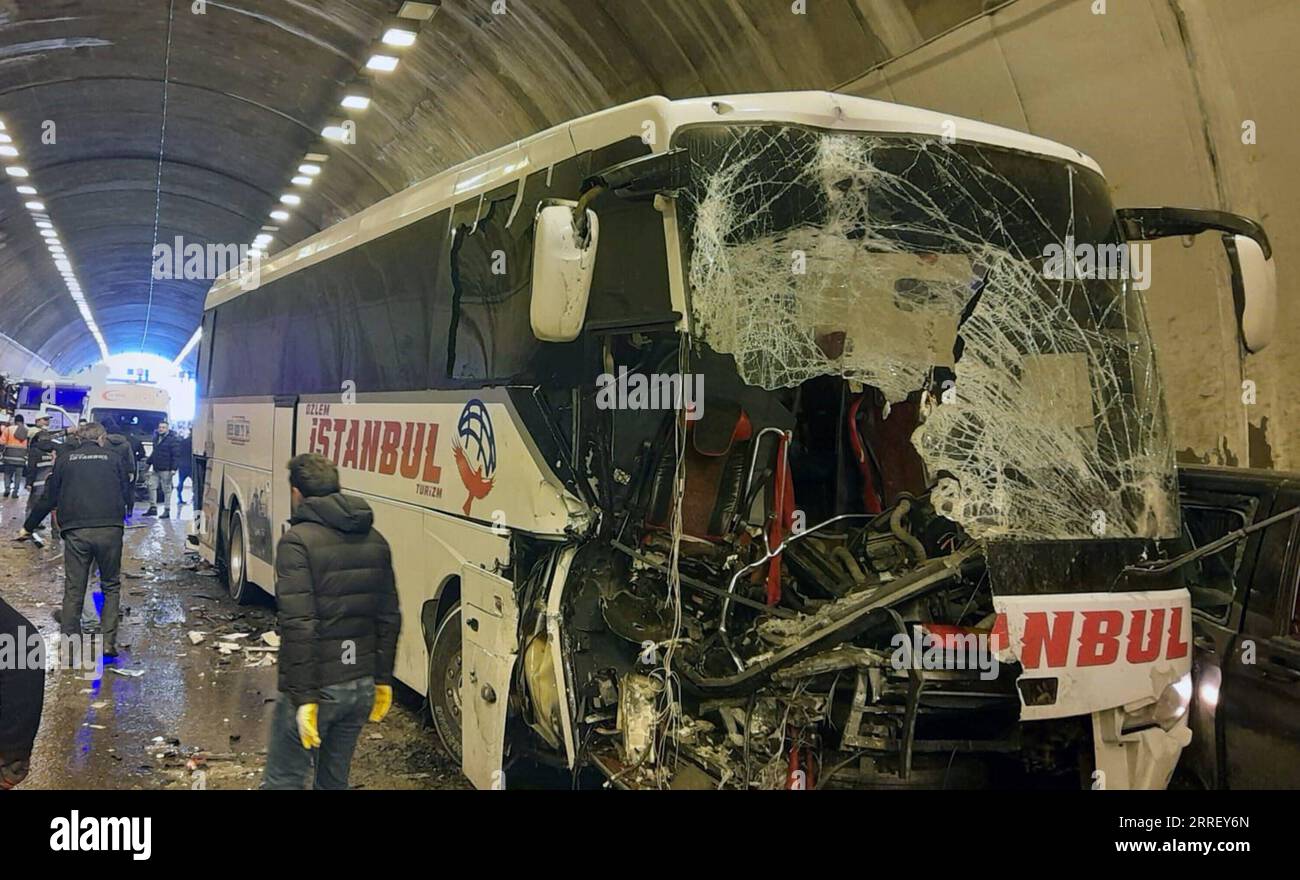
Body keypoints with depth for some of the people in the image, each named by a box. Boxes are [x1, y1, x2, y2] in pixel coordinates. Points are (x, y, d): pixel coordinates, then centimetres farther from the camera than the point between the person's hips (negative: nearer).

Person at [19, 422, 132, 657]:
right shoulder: (113, 458, 8)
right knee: (111, 587, 12)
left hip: (76, 531, 1)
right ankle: (109, 642, 6)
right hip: (110, 529, 0)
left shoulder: (65, 458, 10)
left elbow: (49, 497, 13)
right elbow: (126, 493, 13)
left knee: (74, 589, 8)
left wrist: (28, 527, 24)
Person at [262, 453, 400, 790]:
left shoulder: (298, 541, -13)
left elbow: (299, 626, -20)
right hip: (363, 686, 6)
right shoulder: (375, 541, 8)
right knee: (335, 778, 18)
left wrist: (304, 697, -18)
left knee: (284, 781, 3)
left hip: (317, 687, -6)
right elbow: (389, 619, 11)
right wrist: (383, 680, 17)